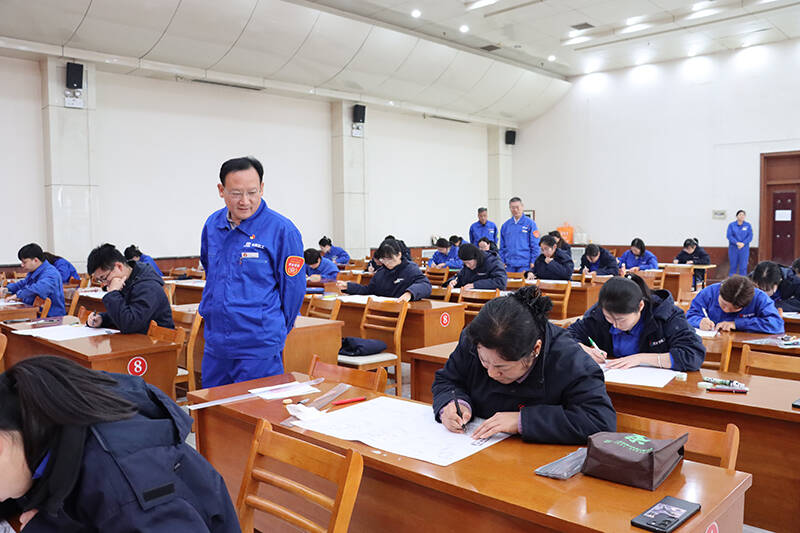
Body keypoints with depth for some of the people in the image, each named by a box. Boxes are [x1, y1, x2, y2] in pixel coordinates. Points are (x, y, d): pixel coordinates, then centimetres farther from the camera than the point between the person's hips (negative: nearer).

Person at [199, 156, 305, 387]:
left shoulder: (282, 230, -13)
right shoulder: (212, 225, 5)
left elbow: (293, 287, -7)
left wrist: (275, 330, 2)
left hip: (259, 350, -6)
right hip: (215, 344, 6)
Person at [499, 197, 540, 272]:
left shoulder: (530, 223, -1)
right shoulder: (505, 225, 11)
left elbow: (535, 245, -4)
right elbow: (502, 246, 13)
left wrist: (533, 261, -9)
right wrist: (502, 262, 6)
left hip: (524, 264, -4)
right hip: (509, 265, 4)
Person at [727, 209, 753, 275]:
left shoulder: (748, 225, 5)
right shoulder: (731, 225, 2)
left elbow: (750, 236, -1)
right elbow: (729, 235, -7)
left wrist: (743, 243, -16)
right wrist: (737, 243, -18)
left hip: (744, 248, 0)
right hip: (733, 248, 0)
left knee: (743, 267, -2)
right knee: (733, 266, 4)